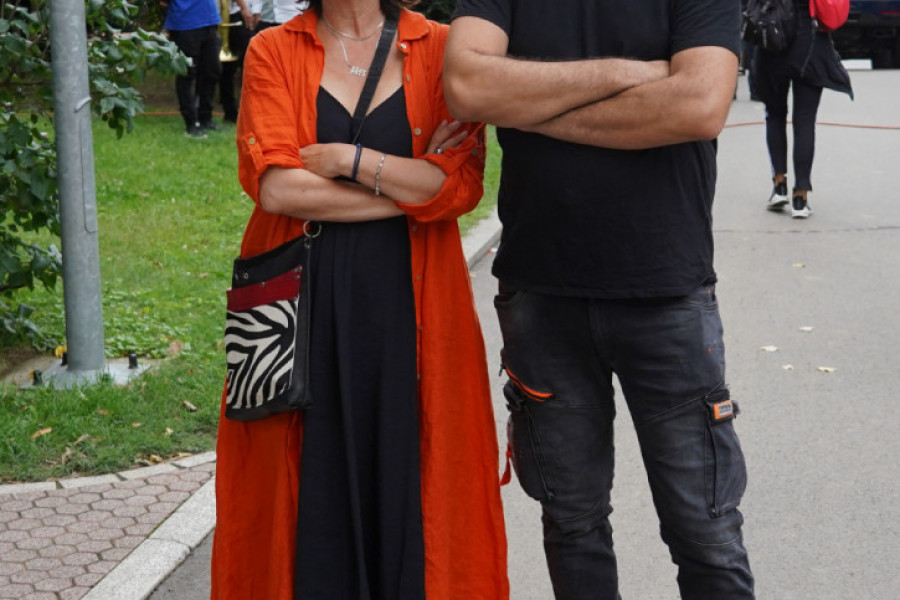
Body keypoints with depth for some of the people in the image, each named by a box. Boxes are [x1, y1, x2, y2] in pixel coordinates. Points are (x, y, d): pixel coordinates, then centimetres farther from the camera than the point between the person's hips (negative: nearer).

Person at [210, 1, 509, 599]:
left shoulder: (441, 50, 3)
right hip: (301, 304, 0)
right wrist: (412, 185, -8)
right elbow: (276, 187, -10)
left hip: (410, 308, 0)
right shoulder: (272, 51, 4)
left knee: (410, 477, 4)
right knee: (311, 486, 5)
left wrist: (350, 158, -11)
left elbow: (461, 186, -8)